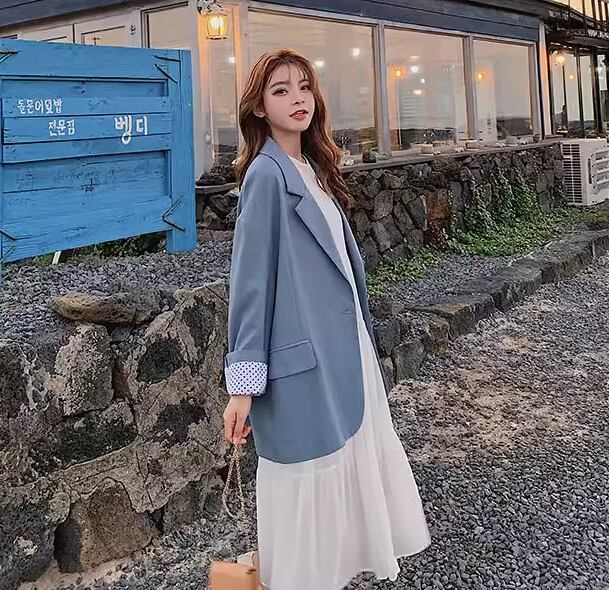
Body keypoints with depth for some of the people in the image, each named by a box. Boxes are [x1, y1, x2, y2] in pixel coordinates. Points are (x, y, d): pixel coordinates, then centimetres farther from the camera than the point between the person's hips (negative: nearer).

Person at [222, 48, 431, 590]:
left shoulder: (314, 169, 11)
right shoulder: (266, 174, -14)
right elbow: (250, 279, -17)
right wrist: (243, 382, -19)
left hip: (344, 345, 8)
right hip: (303, 361, -8)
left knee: (351, 459, 19)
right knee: (310, 479, 5)